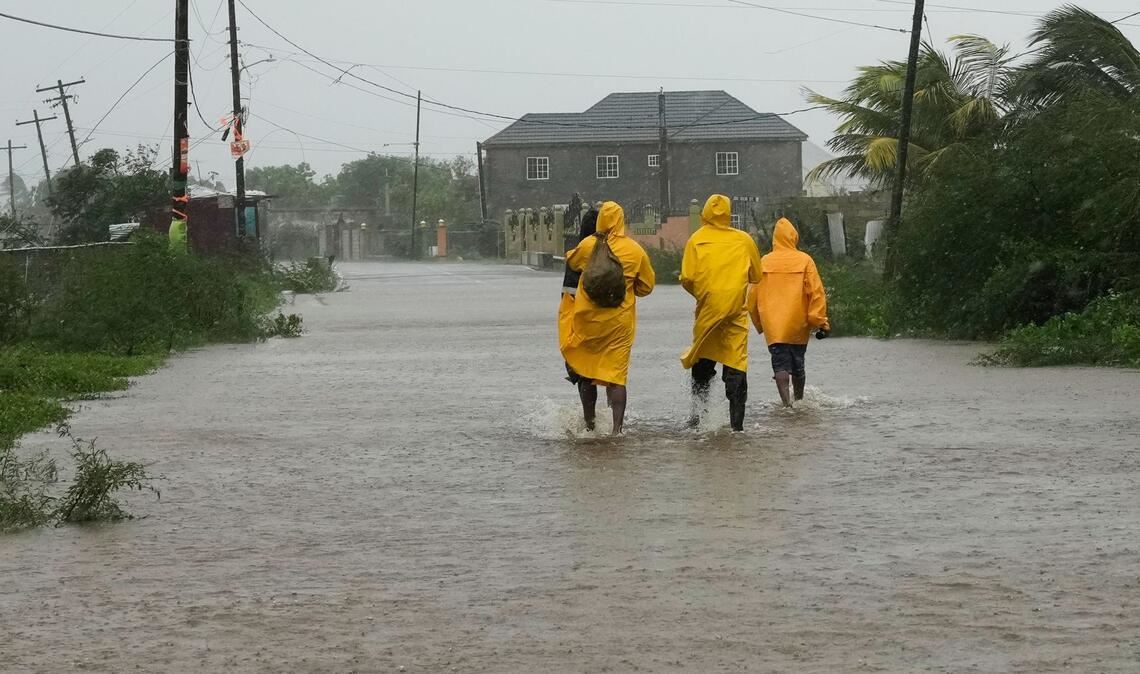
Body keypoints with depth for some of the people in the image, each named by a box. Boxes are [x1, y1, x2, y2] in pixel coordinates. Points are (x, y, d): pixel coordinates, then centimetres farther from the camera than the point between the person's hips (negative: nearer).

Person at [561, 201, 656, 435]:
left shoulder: (588, 245, -6)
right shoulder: (635, 250, -3)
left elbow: (571, 261, 15)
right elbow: (647, 286, 8)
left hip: (588, 319, 0)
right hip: (620, 320, 0)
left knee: (585, 373, 14)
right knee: (616, 374, 0)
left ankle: (590, 424, 21)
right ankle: (617, 428, -12)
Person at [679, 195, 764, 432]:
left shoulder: (696, 240, -1)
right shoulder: (744, 240, 2)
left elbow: (687, 279, -5)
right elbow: (756, 276, 11)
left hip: (707, 308, 0)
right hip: (737, 310, 0)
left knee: (703, 362, 16)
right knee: (736, 365, 0)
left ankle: (698, 411, 11)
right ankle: (736, 422, -4)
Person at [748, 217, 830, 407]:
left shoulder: (764, 262, 2)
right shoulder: (804, 261, -2)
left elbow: (753, 296, 7)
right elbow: (816, 293, -5)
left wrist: (759, 324, 20)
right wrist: (821, 323, -2)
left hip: (773, 325, 0)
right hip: (798, 324, 0)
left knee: (780, 364, -4)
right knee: (798, 364, 16)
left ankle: (786, 403, -21)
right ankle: (799, 400, 31)